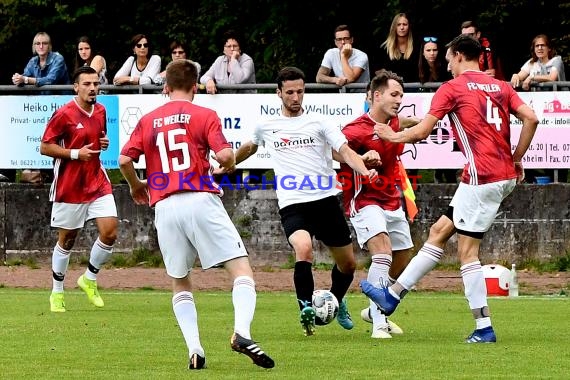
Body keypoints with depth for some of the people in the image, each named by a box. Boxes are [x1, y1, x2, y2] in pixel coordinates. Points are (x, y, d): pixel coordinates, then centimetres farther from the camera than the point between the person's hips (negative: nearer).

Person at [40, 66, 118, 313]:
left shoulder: (101, 111, 6)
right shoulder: (64, 114, -13)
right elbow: (45, 147, -11)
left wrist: (104, 143, 0)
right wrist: (76, 153, -19)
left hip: (97, 182, 5)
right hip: (69, 187, -5)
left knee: (109, 232, -9)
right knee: (66, 240, 5)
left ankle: (89, 279, 14)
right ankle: (57, 293, 21)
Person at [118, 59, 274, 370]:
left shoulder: (148, 121, 14)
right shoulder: (204, 116, 3)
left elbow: (124, 160, 6)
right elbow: (224, 155, -10)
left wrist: (137, 187, 25)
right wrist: (228, 165, 14)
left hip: (164, 207, 4)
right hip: (200, 201, -4)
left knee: (180, 283, 17)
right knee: (241, 270, -3)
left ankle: (194, 349, 0)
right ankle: (242, 333, -27)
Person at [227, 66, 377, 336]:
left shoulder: (319, 123, 6)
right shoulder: (266, 127, 11)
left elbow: (345, 151, -5)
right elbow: (249, 147, 34)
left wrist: (365, 170, -23)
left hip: (326, 200, 1)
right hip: (292, 205, -1)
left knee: (347, 263, 10)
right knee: (303, 248, -31)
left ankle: (337, 303, 40)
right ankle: (307, 309, -20)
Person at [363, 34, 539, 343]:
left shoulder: (451, 88, -4)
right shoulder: (501, 86, 14)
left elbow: (422, 131, -5)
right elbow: (530, 118, 3)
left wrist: (394, 136, 14)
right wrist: (516, 159, 11)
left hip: (482, 176, -8)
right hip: (506, 174, 8)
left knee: (467, 251, -2)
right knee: (439, 231, 15)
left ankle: (484, 328, -5)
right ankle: (392, 295, 22)